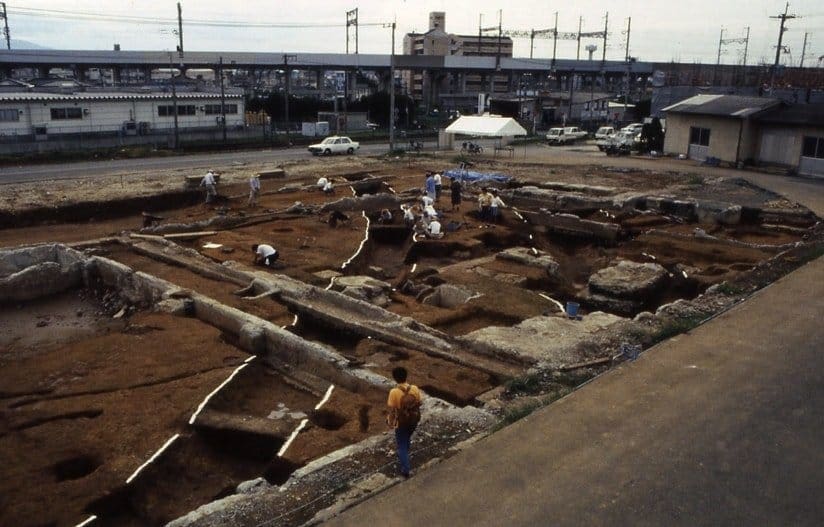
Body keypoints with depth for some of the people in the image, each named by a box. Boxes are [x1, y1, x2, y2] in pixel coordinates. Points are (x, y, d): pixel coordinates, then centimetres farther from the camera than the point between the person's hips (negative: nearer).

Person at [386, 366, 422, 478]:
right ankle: (404, 458, 54)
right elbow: (418, 404, -3)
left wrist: (390, 422, -1)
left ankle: (405, 470, 20)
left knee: (401, 445, 15)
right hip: (413, 421, 4)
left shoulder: (394, 392, -27)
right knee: (406, 440, 31)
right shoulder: (415, 389, -16)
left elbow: (392, 410, -18)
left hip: (401, 423, -4)